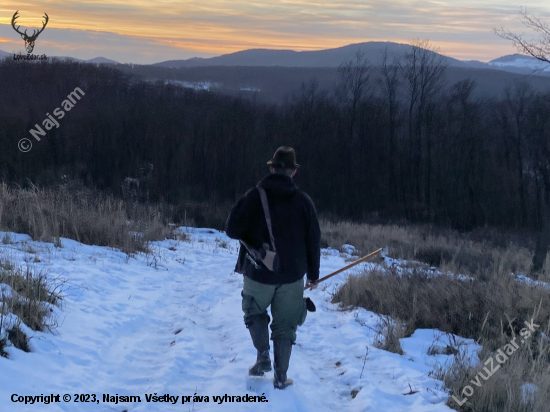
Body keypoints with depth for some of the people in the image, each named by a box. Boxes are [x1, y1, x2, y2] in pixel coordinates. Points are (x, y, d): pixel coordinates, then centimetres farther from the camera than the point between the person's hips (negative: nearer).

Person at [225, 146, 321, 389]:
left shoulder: (253, 197, -9)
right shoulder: (303, 201, -3)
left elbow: (232, 230, -9)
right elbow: (313, 242, 1)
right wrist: (313, 274, 13)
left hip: (258, 274, -1)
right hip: (292, 276, 1)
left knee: (254, 313, 24)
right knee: (284, 326, 12)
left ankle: (263, 356, 10)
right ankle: (280, 377, 12)